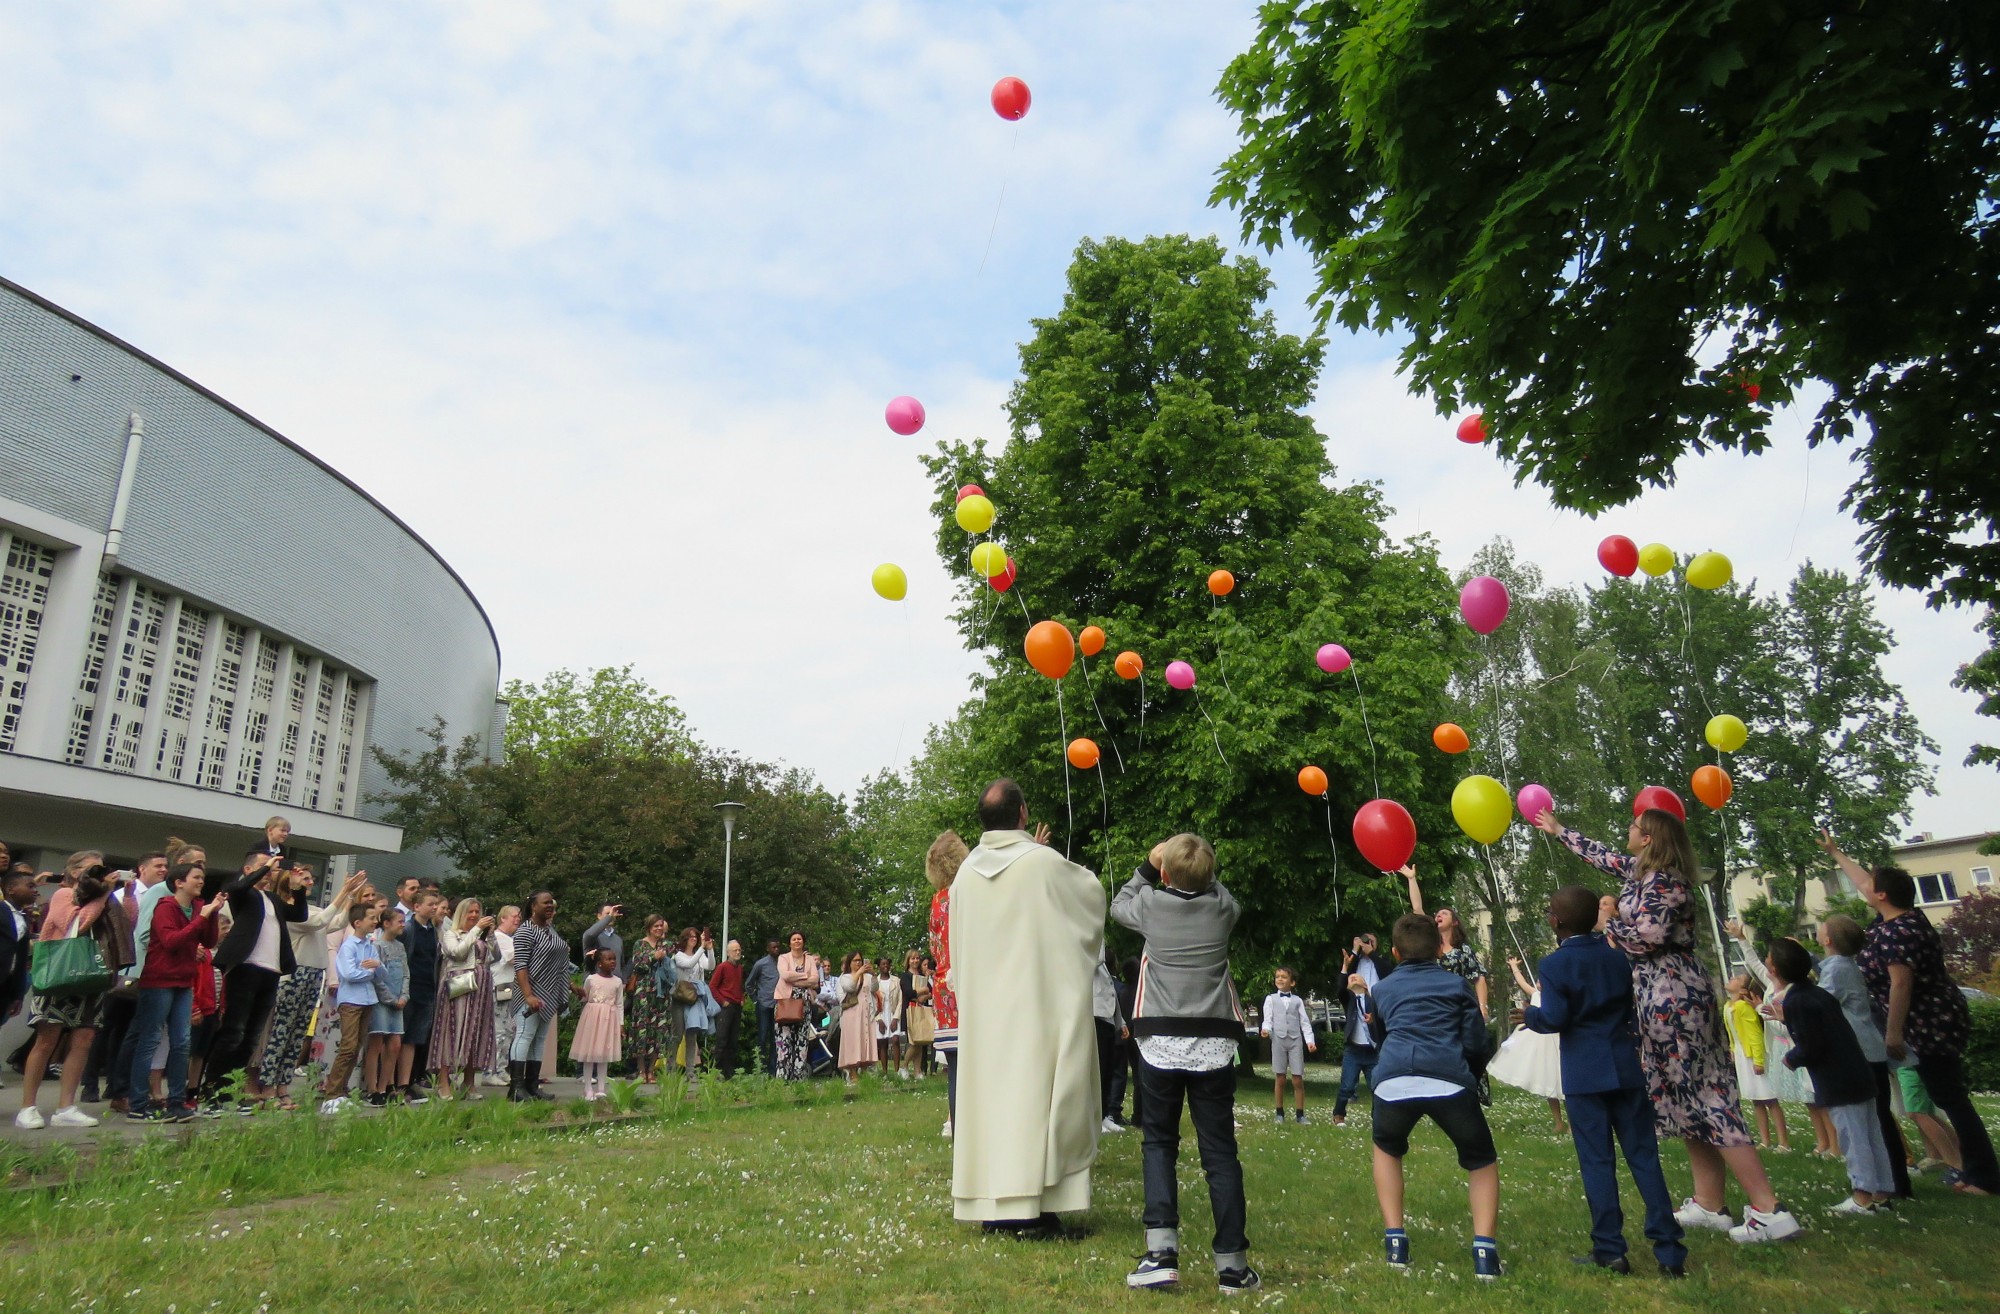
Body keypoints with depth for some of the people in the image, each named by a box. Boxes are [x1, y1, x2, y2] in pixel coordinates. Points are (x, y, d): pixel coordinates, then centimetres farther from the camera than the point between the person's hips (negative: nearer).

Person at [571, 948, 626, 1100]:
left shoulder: (617, 982, 3)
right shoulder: (590, 979, -2)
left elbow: (620, 1005, 5)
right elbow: (584, 998, 7)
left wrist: (621, 1024, 3)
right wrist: (578, 992, -13)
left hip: (609, 1019, 2)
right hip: (592, 1016, -1)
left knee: (604, 1054, 6)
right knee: (589, 1054, 0)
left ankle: (600, 1089, 12)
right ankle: (588, 1089, 7)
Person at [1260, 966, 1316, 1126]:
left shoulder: (1297, 1000, 10)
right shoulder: (1270, 999, 9)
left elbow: (1305, 1022, 6)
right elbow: (1267, 1019, 1)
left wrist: (1310, 1041, -7)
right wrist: (1265, 1029, -20)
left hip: (1295, 1040, 0)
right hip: (1278, 1040, 0)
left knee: (1298, 1080, 0)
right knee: (1279, 1078, 4)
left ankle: (1300, 1114, 8)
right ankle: (1280, 1113, 13)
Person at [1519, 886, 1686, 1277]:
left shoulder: (1555, 964, -10)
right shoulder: (1618, 957, 6)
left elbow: (1554, 1019, -16)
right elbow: (1634, 1011, 12)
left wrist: (1529, 1015, 2)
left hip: (1584, 1073, -4)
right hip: (1625, 1067, 4)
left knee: (1597, 1162, 2)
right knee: (1643, 1156, 8)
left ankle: (1610, 1251, 6)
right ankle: (1669, 1251, 9)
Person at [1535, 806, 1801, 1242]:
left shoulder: (1661, 881, -14)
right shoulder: (1639, 872, 13)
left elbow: (1649, 935, -23)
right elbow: (1601, 856, 30)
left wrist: (1608, 927, -5)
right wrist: (1558, 830, 42)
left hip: (1669, 993, -10)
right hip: (1665, 991, 10)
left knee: (1701, 1098, -8)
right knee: (1691, 1098, 12)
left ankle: (1769, 1211, -4)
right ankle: (1708, 1205, 18)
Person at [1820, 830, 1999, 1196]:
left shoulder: (1894, 933, -23)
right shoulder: (1908, 918, 7)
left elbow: (1901, 984, -27)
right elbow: (1864, 882, 20)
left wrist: (1894, 1033, -24)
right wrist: (1835, 853, 31)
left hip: (1929, 1027, -10)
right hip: (1940, 1022, 10)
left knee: (1950, 1097, -3)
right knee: (1949, 1096, 15)